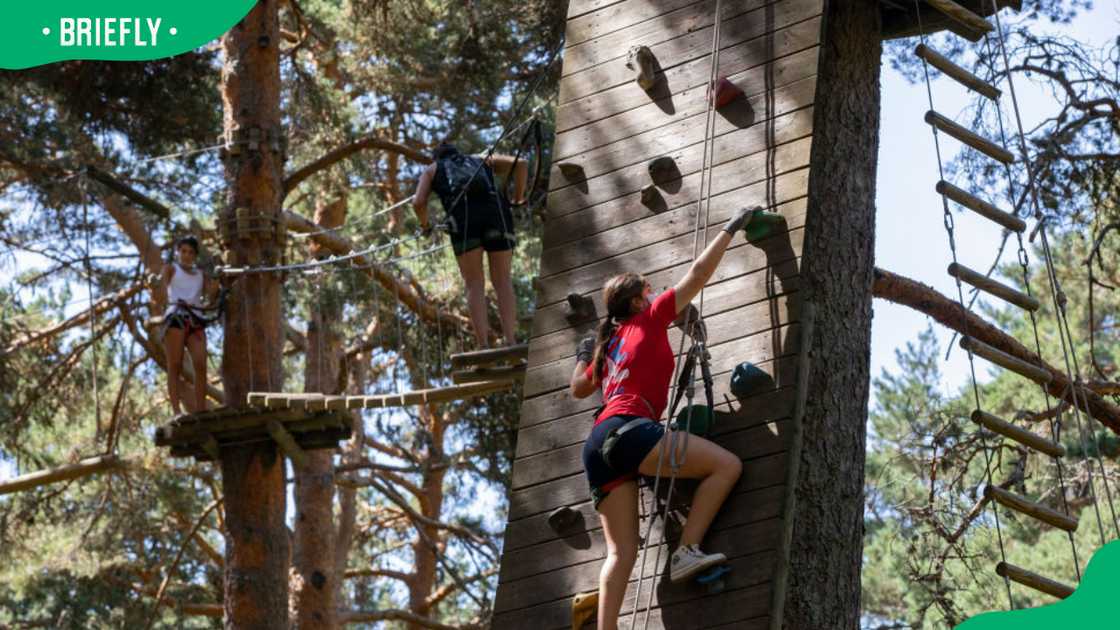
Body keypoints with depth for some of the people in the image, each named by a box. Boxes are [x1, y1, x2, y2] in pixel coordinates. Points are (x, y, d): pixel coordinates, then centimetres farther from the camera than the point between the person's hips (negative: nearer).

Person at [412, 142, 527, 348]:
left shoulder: (432, 170, 31)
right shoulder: (482, 160, 36)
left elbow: (418, 202, 13)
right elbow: (520, 164, 20)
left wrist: (425, 224, 31)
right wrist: (518, 198, 27)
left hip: (463, 216, -1)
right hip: (496, 209, 1)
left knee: (474, 285, 3)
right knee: (503, 281, 4)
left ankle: (484, 348, -10)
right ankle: (511, 343, -10)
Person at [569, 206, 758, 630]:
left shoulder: (610, 343, 28)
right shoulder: (649, 320, 11)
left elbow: (579, 388, 42)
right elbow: (699, 274, 12)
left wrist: (584, 356, 58)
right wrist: (731, 229, 20)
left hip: (598, 447, 8)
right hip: (627, 431, -8)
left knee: (622, 552, 1)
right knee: (727, 464, -9)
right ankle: (687, 551, -17)